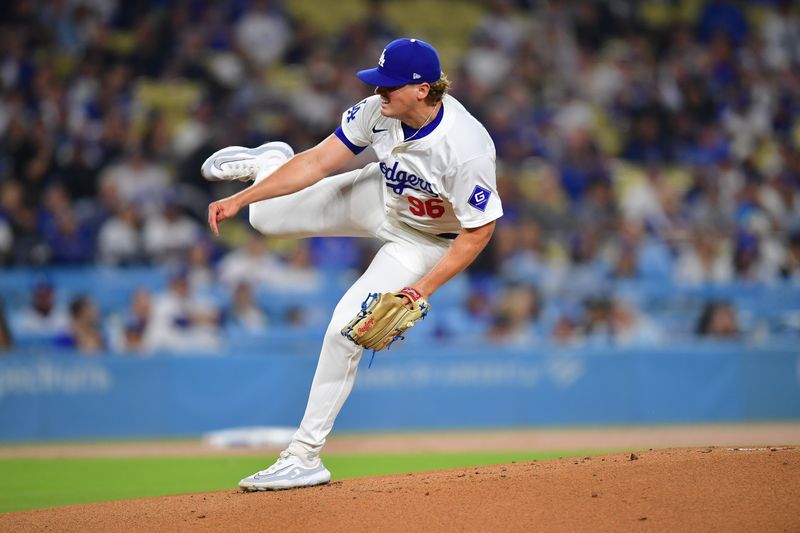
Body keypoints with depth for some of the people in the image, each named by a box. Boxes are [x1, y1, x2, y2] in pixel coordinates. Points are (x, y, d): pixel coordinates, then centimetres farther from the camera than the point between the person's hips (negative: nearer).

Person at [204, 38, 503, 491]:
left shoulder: (465, 150, -40)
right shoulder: (380, 110, -25)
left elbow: (478, 232, -29)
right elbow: (320, 161, -17)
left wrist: (424, 288, -34)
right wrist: (240, 199, -20)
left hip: (425, 240, -5)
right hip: (378, 196, 5)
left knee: (346, 328, -16)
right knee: (266, 216, 11)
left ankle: (306, 456, -4)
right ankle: (270, 163, 49)